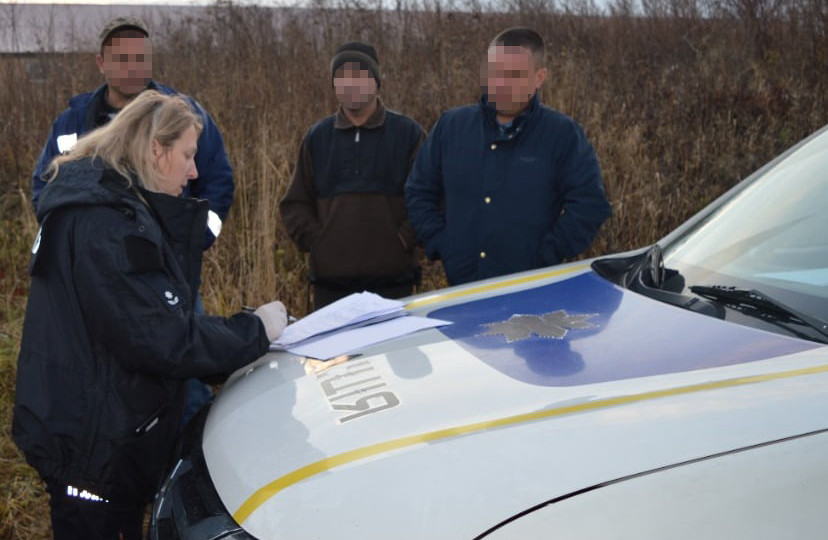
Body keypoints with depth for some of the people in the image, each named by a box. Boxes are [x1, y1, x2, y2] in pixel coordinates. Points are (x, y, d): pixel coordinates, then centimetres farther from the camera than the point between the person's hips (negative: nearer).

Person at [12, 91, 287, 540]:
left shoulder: (103, 204, 10)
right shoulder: (106, 222, -23)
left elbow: (157, 306, 8)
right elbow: (163, 339, -26)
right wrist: (255, 333, -15)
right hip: (92, 445, -10)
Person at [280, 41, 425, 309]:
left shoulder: (408, 133, 3)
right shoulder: (317, 136, 11)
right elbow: (295, 204, 14)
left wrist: (404, 241, -8)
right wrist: (315, 241, -1)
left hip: (392, 280, -2)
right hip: (330, 282, 2)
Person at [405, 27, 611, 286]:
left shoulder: (563, 135, -4)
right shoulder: (450, 126, 7)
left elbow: (589, 204, -9)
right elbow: (419, 192, 13)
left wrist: (544, 259, -13)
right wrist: (442, 247, 1)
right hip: (461, 290, 3)